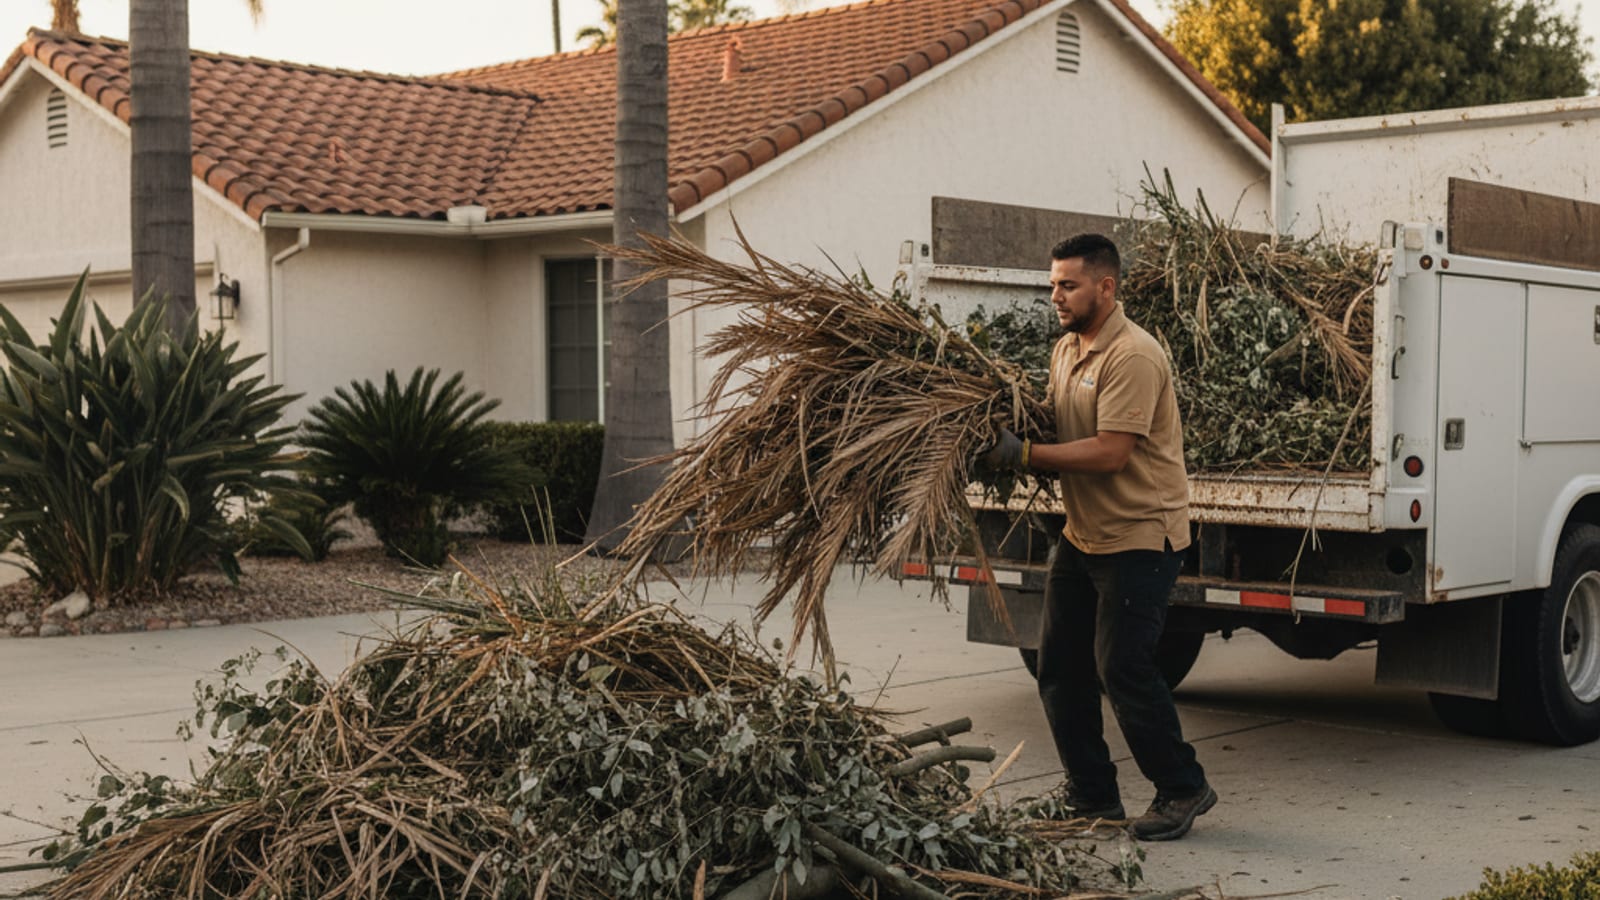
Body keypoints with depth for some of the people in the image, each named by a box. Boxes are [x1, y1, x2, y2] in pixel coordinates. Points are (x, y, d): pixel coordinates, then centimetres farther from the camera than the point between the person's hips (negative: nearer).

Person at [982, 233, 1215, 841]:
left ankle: (1182, 789, 9)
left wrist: (1025, 455, -26)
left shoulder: (1133, 356, -19)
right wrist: (1012, 439, -5)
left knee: (1123, 667, -10)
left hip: (1140, 535, -9)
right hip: (1082, 534, 9)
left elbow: (1110, 453, -26)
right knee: (1060, 666, 9)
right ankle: (1091, 797, 21)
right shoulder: (1066, 350, 10)